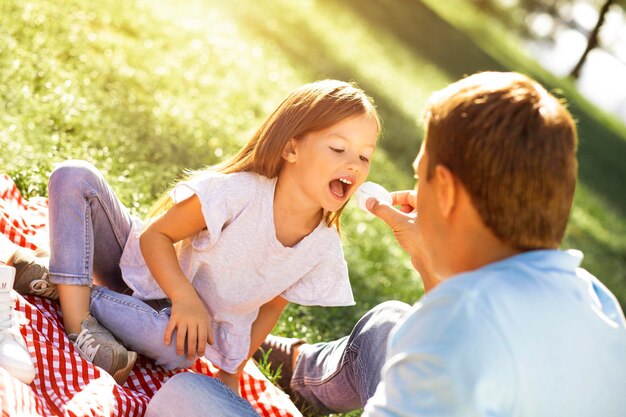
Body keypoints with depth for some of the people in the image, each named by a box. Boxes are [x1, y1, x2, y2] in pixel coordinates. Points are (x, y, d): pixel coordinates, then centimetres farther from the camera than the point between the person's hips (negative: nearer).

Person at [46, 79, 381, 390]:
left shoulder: (325, 248, -15)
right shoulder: (238, 191, -29)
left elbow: (271, 307, 2)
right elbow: (156, 234, -20)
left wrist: (231, 371, 4)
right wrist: (185, 298, -33)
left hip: (199, 321, 2)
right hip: (145, 265, -2)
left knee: (175, 348, -37)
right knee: (75, 179, -22)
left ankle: (60, 286, -17)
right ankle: (79, 327, -29)